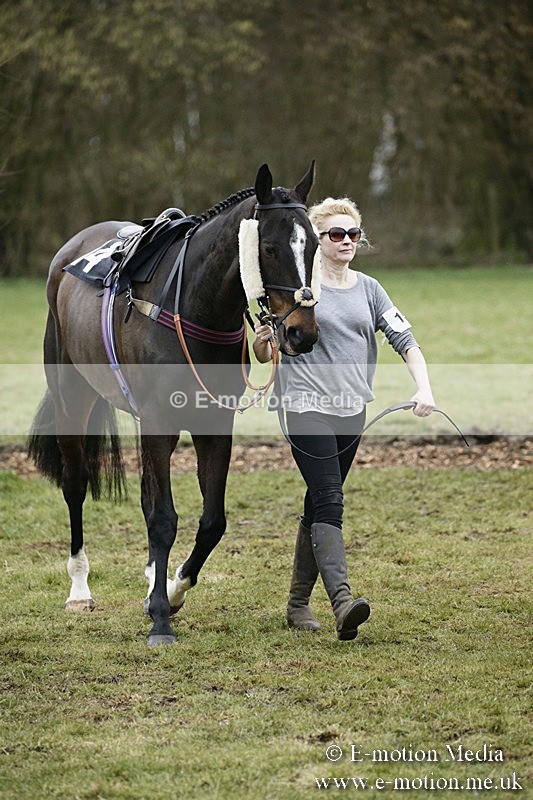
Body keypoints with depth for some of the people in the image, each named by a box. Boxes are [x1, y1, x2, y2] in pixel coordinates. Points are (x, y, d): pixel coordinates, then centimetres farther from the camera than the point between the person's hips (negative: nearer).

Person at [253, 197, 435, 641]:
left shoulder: (369, 289, 11)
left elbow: (405, 340, 6)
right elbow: (263, 355, 1)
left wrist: (424, 388, -10)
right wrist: (262, 340, -23)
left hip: (352, 412, 5)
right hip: (308, 409, -5)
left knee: (320, 504, 12)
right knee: (329, 501, -17)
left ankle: (298, 602, 22)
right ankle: (342, 601, -28)